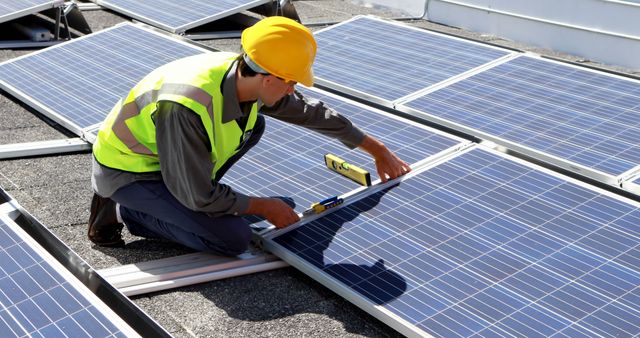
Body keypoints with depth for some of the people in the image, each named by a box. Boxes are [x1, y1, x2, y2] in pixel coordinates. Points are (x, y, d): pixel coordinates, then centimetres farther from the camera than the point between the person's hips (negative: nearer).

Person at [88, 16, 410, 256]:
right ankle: (123, 211, -4)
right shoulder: (188, 109, -38)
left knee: (253, 125, 4)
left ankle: (171, 199, 7)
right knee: (234, 238, -18)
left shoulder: (244, 76, -14)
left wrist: (377, 149, 12)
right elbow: (200, 197, -26)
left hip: (157, 150, 8)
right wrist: (264, 207, -12)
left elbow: (312, 112, 2)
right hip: (125, 171, -8)